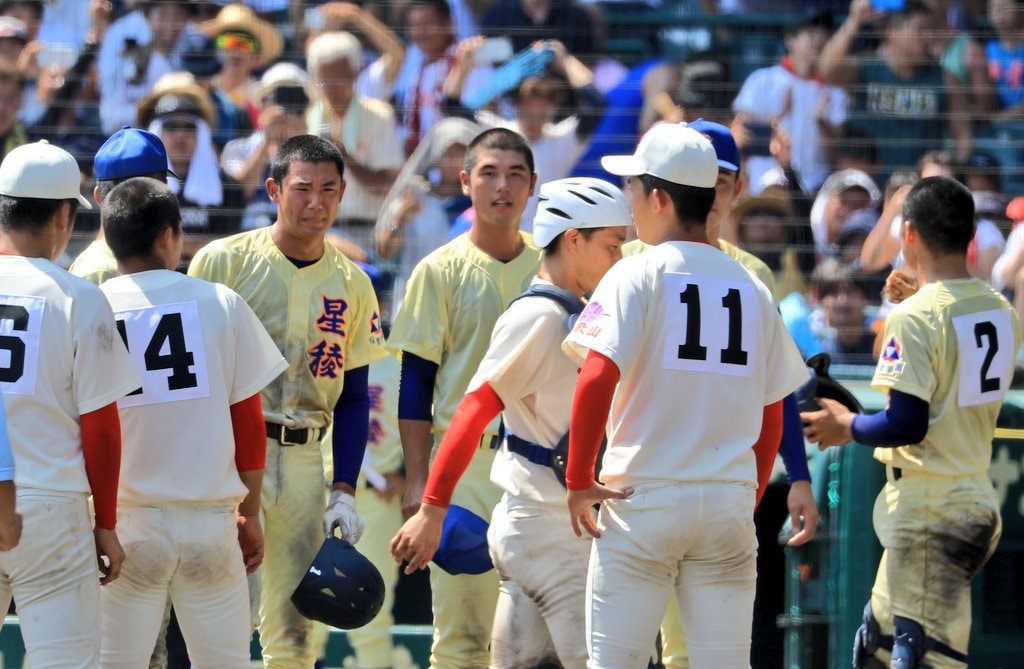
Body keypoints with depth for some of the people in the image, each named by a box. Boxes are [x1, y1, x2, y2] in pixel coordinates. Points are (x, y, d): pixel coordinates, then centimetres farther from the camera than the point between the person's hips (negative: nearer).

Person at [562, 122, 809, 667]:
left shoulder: (637, 275, -5)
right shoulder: (750, 286, 11)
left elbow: (597, 380, -17)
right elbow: (771, 418, 14)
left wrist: (579, 480, -9)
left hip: (642, 498, -4)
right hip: (730, 499, 5)